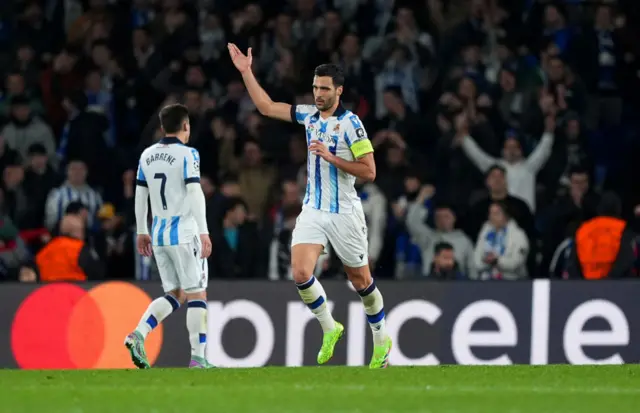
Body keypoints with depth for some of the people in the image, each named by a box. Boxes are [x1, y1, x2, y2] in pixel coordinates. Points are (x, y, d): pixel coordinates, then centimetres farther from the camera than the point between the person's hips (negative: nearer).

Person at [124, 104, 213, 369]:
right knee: (196, 294, 1)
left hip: (158, 235, 6)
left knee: (175, 295, 14)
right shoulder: (188, 154, -9)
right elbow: (195, 193, -16)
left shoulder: (147, 155, 10)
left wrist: (142, 232, 21)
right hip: (184, 234, -6)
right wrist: (204, 233, -17)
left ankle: (138, 334, -6)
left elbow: (140, 195, 13)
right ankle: (198, 357, -3)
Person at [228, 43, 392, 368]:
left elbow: (369, 171, -14)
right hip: (313, 211, 5)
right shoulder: (309, 116, 6)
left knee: (361, 281, 6)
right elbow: (266, 107, 14)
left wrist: (331, 157, -21)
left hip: (344, 213, -5)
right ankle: (329, 329, 7)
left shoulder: (350, 123, -11)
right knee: (300, 272, -14)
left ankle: (381, 341, 25)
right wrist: (246, 72, 7)